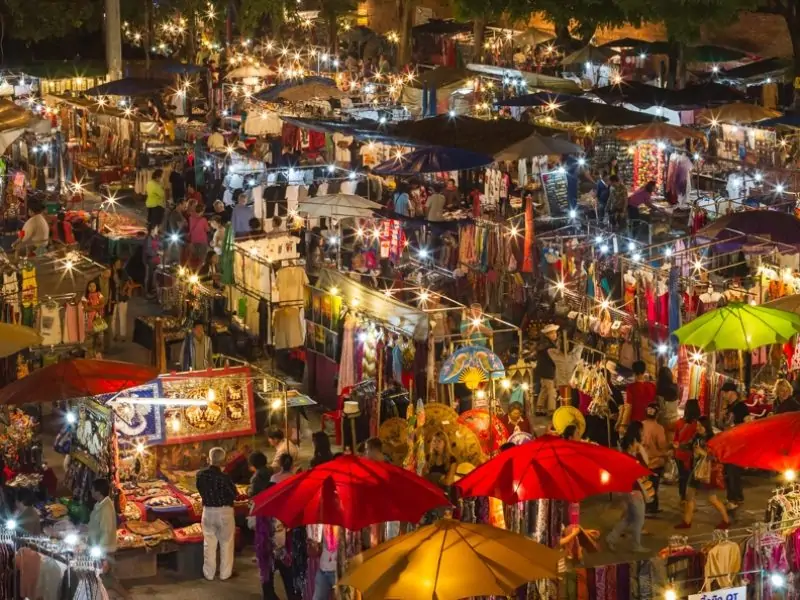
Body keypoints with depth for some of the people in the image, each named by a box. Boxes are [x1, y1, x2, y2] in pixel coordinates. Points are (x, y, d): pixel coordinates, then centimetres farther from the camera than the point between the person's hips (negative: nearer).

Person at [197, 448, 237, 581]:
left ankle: (209, 573, 19)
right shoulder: (225, 477, -21)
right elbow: (234, 494, -9)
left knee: (209, 543, 13)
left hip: (208, 511, 3)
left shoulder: (200, 475, -9)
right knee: (226, 543, 11)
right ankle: (225, 573, 16)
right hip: (225, 512, -3)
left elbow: (201, 490, 3)